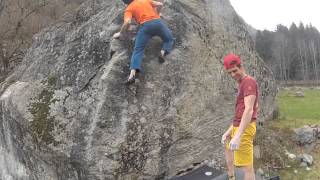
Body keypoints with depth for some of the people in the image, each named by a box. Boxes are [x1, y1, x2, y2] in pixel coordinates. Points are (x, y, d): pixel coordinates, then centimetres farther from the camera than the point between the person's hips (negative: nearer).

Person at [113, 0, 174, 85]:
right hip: (158, 22, 3)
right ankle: (163, 52, -5)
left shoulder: (129, 8, 14)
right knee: (169, 39, 26)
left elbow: (127, 22, -3)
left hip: (145, 25, -3)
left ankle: (132, 74, -22)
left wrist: (120, 33, 11)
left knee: (138, 50, -3)